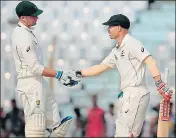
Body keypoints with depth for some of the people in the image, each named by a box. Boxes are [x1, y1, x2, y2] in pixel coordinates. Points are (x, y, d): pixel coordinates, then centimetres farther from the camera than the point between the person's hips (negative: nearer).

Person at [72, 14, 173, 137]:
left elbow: (150, 61, -21)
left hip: (136, 93, -10)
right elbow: (100, 68, 23)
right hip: (127, 95, 10)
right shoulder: (117, 50, 18)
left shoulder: (131, 43, -11)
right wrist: (78, 74, 17)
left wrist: (160, 84, -30)